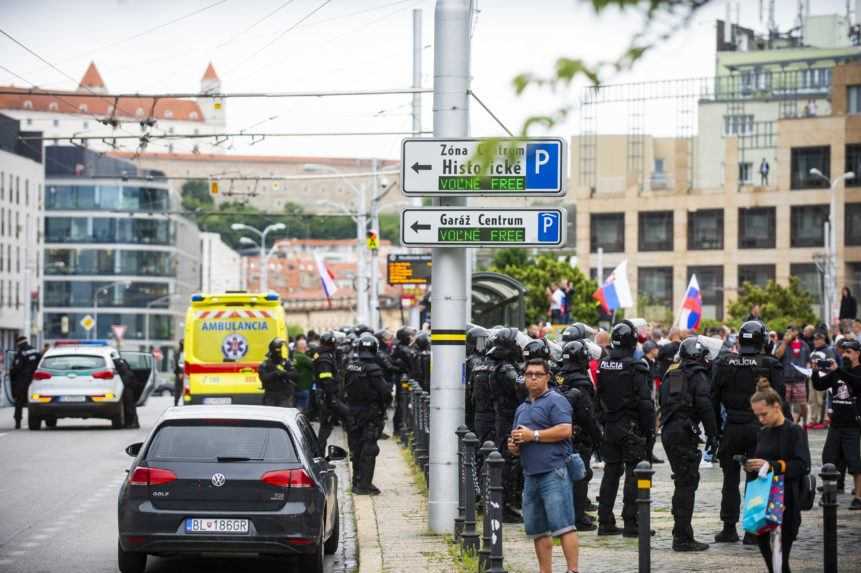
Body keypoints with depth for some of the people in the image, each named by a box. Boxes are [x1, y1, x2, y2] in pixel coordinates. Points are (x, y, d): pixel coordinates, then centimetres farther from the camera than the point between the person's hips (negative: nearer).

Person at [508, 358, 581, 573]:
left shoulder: (555, 401, -1)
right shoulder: (522, 408, 24)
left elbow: (565, 430, -16)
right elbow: (517, 443, 32)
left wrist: (533, 435, -12)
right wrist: (513, 446, 7)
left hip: (553, 472, -8)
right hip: (531, 475, 8)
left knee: (562, 524, -13)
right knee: (537, 529, 9)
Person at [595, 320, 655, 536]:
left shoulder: (603, 366, 4)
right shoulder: (635, 368, -14)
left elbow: (599, 397, 10)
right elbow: (645, 402, -15)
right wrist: (650, 429, -8)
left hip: (609, 427, 6)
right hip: (631, 428, -6)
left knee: (610, 472, 13)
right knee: (634, 474, -1)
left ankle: (605, 522, 14)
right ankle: (631, 524, -3)